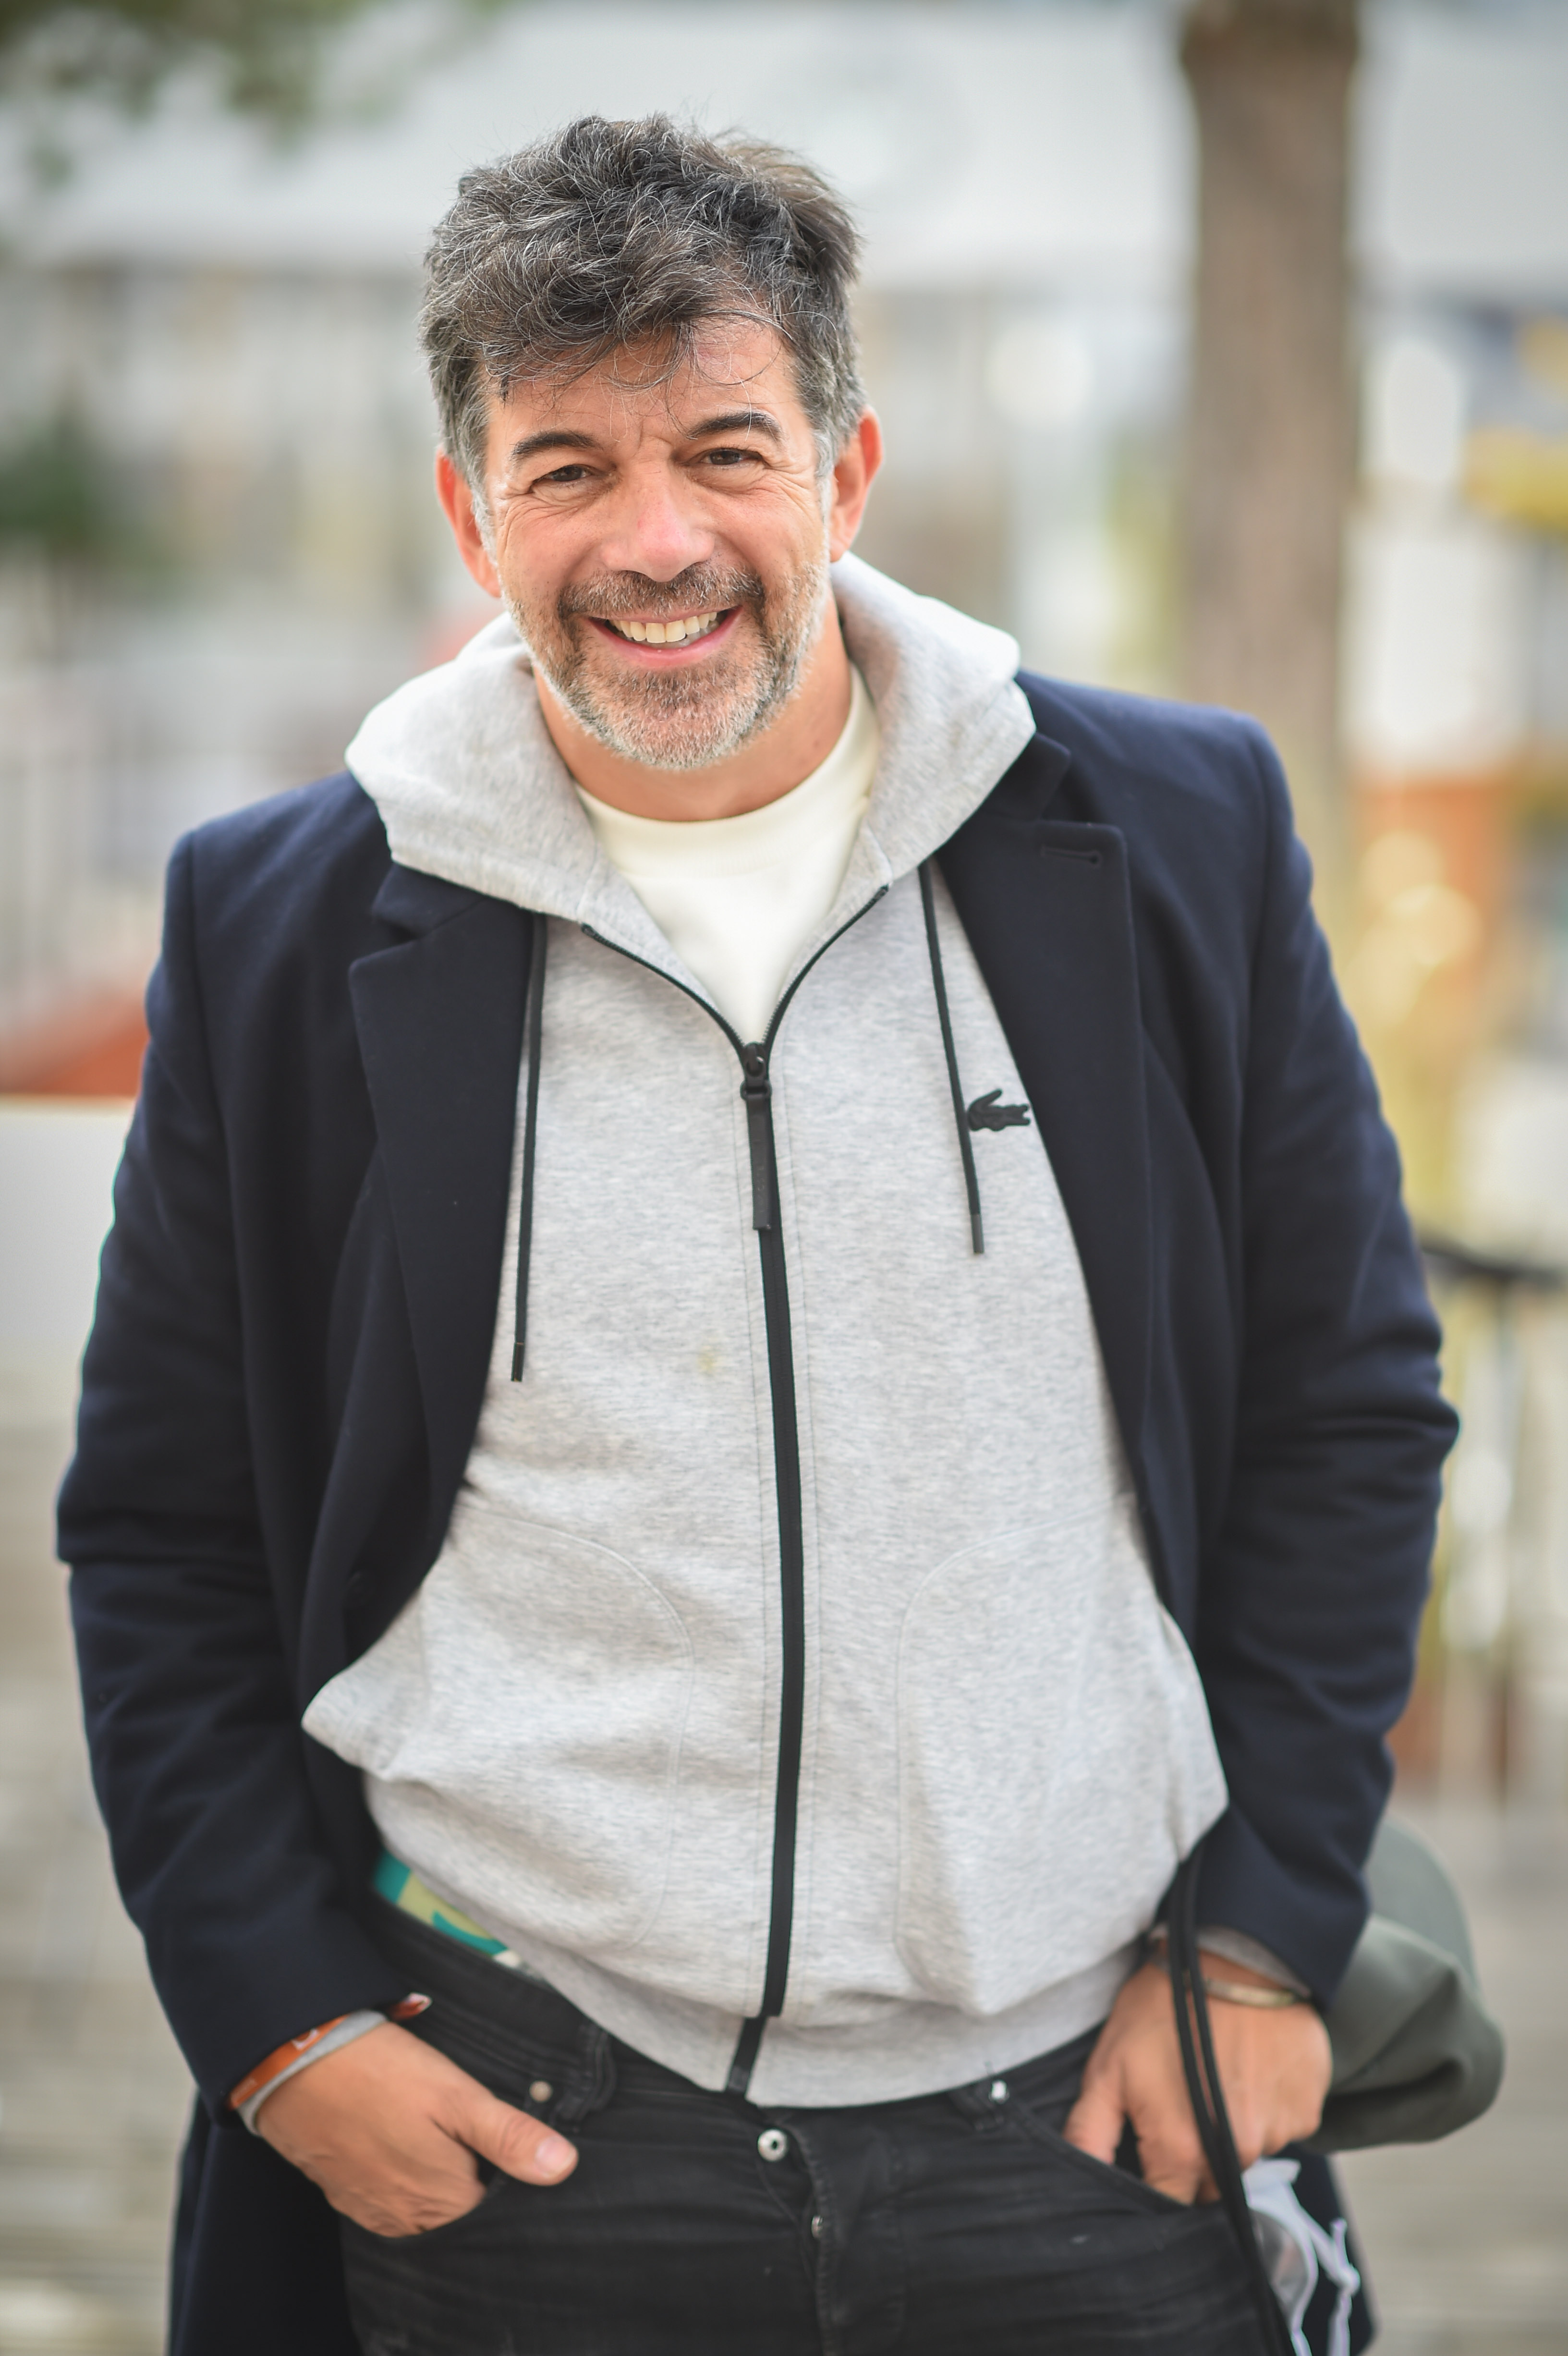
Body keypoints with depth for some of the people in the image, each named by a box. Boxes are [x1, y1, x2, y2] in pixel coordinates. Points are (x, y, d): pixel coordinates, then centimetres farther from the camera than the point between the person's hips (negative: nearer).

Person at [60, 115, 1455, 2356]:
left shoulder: (1171, 839, -1)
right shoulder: (286, 928, -1)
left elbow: (1350, 1397, 5)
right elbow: (163, 1538, 5)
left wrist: (1266, 1938, 0)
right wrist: (278, 2020, -3)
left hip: (1091, 2103, 1)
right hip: (513, 2119, 0)